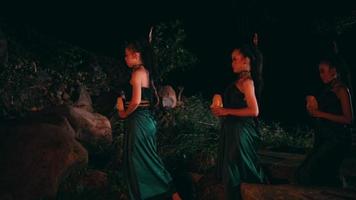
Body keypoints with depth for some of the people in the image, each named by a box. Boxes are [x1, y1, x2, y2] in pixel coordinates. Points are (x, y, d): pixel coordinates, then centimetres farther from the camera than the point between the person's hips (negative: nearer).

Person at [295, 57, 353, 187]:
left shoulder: (341, 89, -7)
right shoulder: (326, 90, 16)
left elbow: (348, 119, -14)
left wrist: (321, 114, -14)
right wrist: (313, 111, 1)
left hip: (336, 139, -9)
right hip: (323, 137, 9)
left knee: (307, 174, -16)